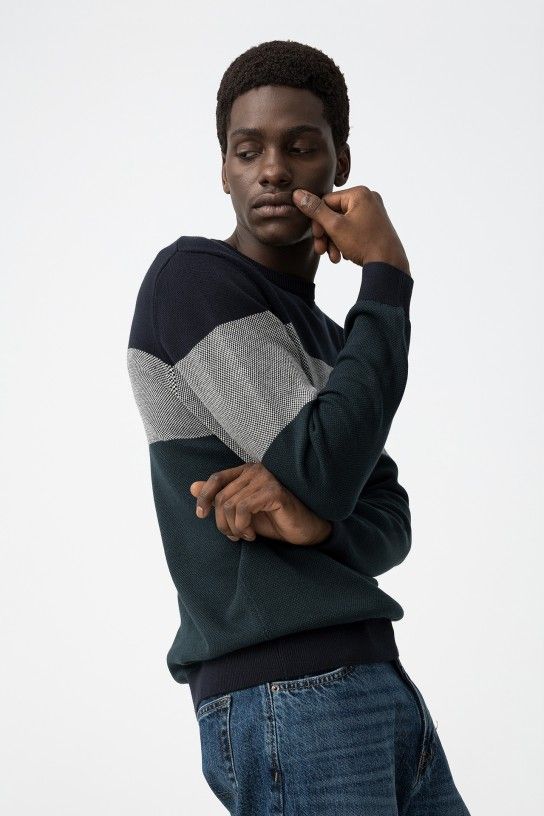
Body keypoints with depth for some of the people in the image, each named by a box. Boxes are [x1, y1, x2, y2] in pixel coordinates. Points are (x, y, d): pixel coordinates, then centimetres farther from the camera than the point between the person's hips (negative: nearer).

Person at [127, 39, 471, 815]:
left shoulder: (327, 344, 21)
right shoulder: (193, 278, -5)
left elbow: (389, 529, 10)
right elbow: (320, 477, -14)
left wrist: (312, 517, -13)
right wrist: (388, 277, -6)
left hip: (374, 691, 8)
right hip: (285, 702, -8)